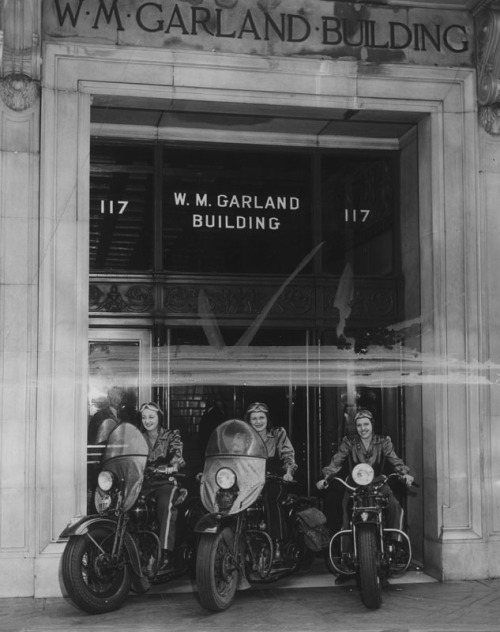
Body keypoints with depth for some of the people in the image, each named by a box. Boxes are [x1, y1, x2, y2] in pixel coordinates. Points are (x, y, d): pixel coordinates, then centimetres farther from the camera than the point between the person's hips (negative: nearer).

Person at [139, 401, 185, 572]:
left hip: (165, 482, -3)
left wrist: (173, 465, -31)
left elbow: (177, 452, -8)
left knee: (165, 503, -34)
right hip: (143, 482, 3)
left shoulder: (171, 435, 9)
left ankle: (166, 553, -41)